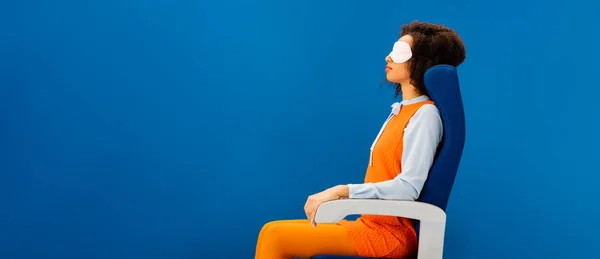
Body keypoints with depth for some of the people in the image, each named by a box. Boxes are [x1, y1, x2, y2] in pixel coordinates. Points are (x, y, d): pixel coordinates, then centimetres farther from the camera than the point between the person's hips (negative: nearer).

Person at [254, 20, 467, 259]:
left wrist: (342, 191, -21)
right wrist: (333, 197, 6)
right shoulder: (401, 111, 14)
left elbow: (408, 187, -21)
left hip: (390, 232, -8)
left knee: (275, 237, -13)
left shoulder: (425, 114, -13)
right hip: (372, 224, 8)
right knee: (273, 231, 4)